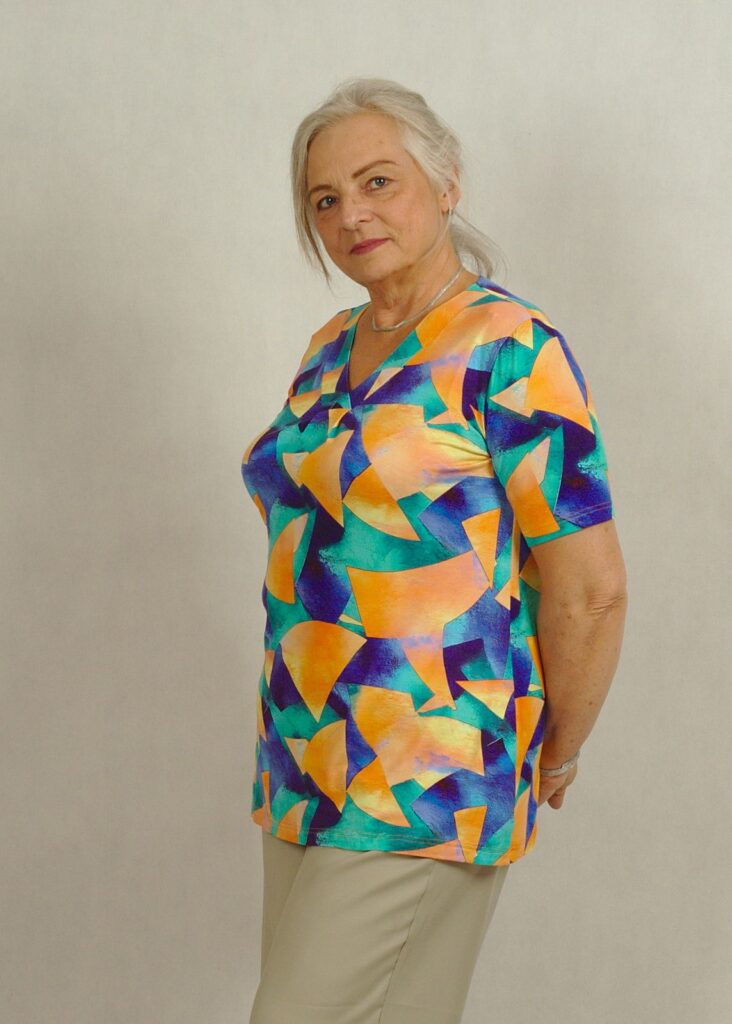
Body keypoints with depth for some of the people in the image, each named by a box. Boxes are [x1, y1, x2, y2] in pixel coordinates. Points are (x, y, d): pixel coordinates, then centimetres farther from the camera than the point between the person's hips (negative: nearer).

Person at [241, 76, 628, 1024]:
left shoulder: (512, 351, -13)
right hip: (305, 766, 7)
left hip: (427, 782, -7)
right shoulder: (330, 350, 11)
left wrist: (555, 754, -2)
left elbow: (590, 590, -14)